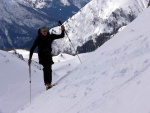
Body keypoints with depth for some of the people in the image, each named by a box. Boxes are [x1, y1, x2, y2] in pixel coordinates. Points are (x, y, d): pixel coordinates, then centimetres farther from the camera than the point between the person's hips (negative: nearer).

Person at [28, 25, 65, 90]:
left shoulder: (50, 37, -1)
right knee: (46, 67, -21)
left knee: (49, 69, 1)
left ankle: (49, 83, 11)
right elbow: (32, 49, -6)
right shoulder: (38, 39, -8)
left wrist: (63, 30, -18)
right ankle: (47, 84, -28)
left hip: (48, 55, 4)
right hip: (42, 55, -3)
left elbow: (61, 36, 2)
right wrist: (30, 58, -11)